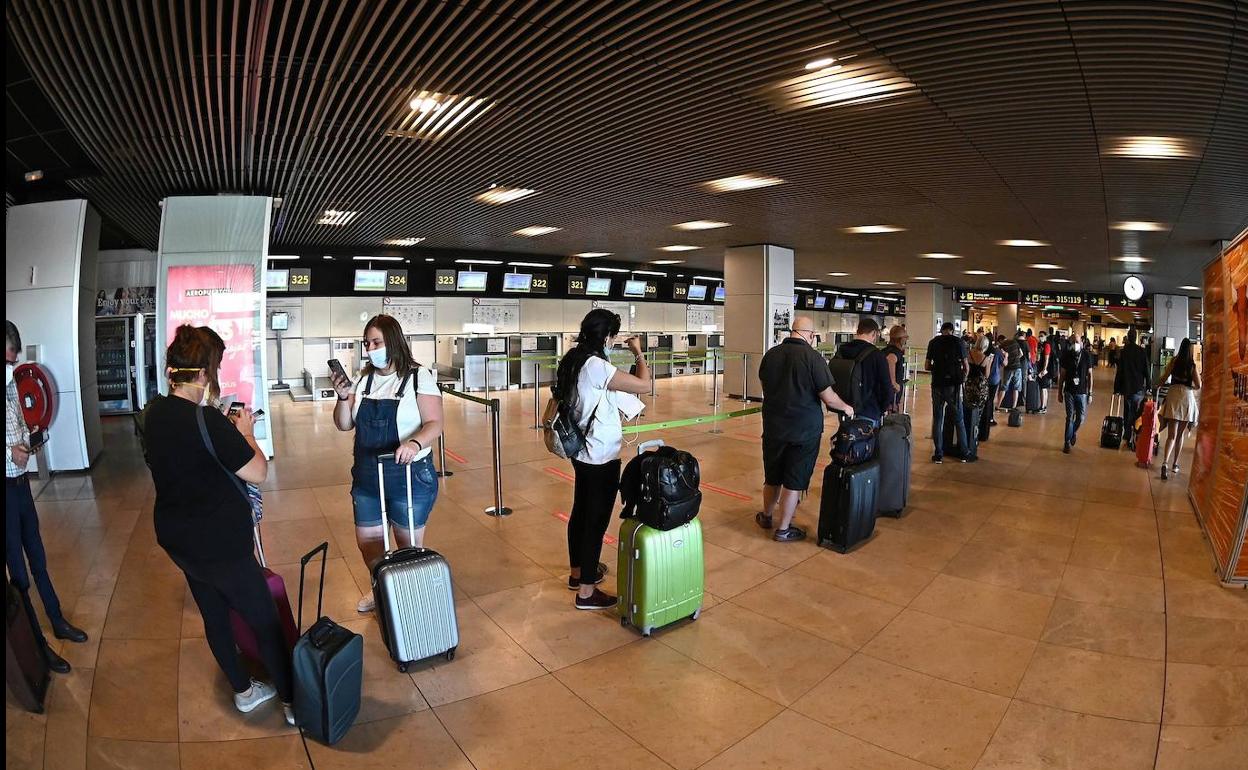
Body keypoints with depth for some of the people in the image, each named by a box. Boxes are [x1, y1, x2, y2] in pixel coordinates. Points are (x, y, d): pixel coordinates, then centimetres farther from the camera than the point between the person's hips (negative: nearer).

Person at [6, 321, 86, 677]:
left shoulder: (11, 382, 0)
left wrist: (27, 441, -4)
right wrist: (9, 453, -24)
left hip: (20, 480, 7)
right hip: (7, 486, -7)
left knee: (37, 557, 20)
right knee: (19, 570, 5)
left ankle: (58, 621, 37)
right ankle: (39, 645, 20)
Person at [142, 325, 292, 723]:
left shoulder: (154, 414, -1)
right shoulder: (206, 420, -26)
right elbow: (257, 472, -21)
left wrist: (227, 430, 8)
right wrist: (245, 432, -7)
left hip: (178, 539, 8)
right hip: (219, 543, -8)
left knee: (214, 615, 21)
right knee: (265, 620, 6)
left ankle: (244, 691, 39)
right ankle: (293, 702, 19)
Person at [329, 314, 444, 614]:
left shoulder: (418, 376, -11)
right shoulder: (364, 379, 5)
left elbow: (434, 424, -17)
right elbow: (344, 425, 7)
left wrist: (415, 443, -36)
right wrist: (343, 397, -11)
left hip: (409, 476, -5)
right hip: (366, 477, 6)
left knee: (409, 545, 10)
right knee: (366, 541, 18)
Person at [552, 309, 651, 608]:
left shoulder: (573, 361, 4)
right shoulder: (596, 366, -24)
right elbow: (645, 385, -23)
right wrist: (638, 353, -8)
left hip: (582, 452, 10)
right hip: (601, 457, -10)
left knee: (581, 512, 21)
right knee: (597, 520, 1)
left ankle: (578, 571, 38)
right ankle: (586, 592, 12)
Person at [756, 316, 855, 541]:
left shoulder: (771, 354, -2)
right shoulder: (813, 357, -17)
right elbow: (829, 398, -15)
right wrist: (846, 408, 5)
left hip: (773, 427, 5)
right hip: (805, 430, -4)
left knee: (772, 476, 20)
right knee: (794, 481, 7)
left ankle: (767, 516, 38)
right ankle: (783, 529, 16)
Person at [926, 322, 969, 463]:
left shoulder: (933, 342, 3)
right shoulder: (958, 342, -2)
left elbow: (927, 366, 5)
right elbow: (966, 366, -3)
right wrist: (963, 378, 16)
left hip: (937, 384, 1)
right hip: (953, 384, -1)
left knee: (937, 420, 8)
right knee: (959, 421, 10)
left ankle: (938, 454, 9)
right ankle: (964, 453, 15)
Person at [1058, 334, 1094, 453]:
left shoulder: (1087, 355, -4)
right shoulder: (1066, 356, -2)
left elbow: (1090, 375, 0)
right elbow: (1062, 375, 4)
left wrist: (1090, 393, -2)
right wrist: (1059, 392, 4)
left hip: (1082, 392, 0)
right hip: (1069, 391, 0)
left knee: (1081, 417, 2)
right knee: (1070, 417, 0)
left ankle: (1074, 432, 32)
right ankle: (1067, 442, 10)